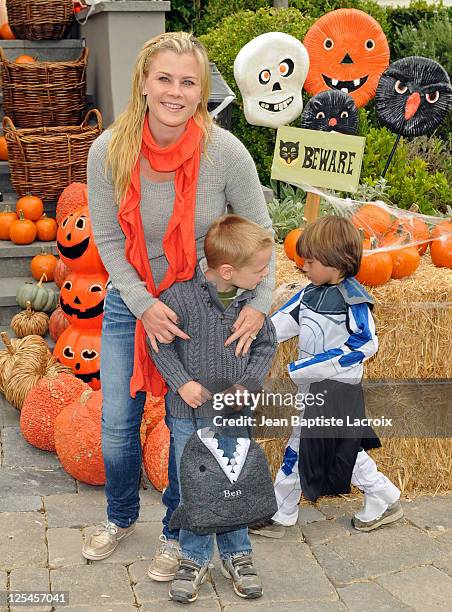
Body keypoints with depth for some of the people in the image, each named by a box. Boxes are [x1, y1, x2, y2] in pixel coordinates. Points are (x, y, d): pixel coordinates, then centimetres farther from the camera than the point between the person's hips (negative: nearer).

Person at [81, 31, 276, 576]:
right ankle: (121, 517, 42)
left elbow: (259, 234, -8)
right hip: (129, 302, 2)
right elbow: (107, 240, -7)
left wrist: (260, 302, -16)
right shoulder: (109, 151, -16)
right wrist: (143, 306, -17)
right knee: (117, 424, 12)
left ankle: (176, 531, 37)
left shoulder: (226, 152, -21)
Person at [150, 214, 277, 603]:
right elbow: (158, 341, -8)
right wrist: (182, 382, -15)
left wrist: (247, 384, -8)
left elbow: (266, 344, 5)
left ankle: (236, 554, 34)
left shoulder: (253, 298, -8)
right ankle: (195, 559, 28)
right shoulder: (182, 295, -20)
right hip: (189, 411, -3)